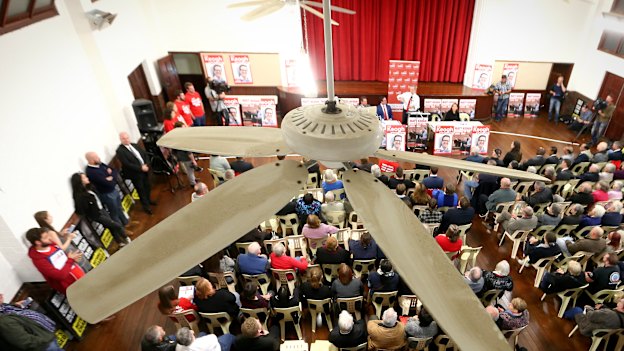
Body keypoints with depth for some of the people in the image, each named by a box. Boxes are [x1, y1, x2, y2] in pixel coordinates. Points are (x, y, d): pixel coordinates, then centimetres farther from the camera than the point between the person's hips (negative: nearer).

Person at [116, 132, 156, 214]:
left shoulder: (134, 145, 7)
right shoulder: (119, 151, -14)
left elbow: (145, 154, 6)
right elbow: (127, 164, -21)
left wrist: (146, 165, -11)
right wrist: (140, 168, -23)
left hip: (145, 169, 6)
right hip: (135, 173, -6)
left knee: (147, 186, 20)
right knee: (141, 189, 6)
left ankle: (148, 200, 43)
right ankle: (146, 206, 21)